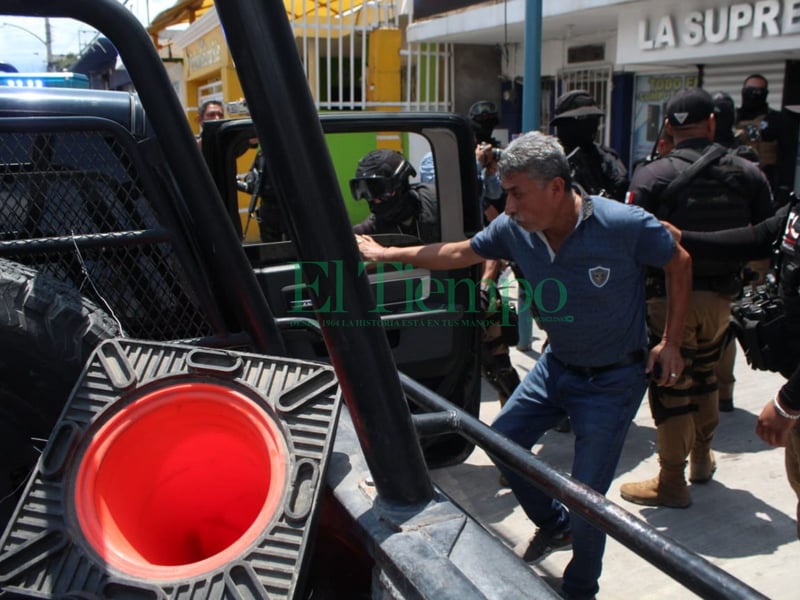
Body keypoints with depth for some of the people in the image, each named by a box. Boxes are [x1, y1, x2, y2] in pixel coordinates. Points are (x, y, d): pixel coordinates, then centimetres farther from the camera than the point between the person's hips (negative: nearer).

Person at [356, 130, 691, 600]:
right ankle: (555, 525, 39)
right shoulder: (514, 228, -14)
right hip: (557, 365, 6)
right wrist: (385, 254, 2)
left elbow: (680, 264, -10)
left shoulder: (624, 224, -27)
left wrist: (671, 343, -9)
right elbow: (459, 253, 1)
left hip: (614, 378, -5)